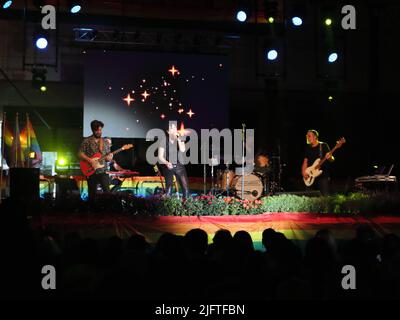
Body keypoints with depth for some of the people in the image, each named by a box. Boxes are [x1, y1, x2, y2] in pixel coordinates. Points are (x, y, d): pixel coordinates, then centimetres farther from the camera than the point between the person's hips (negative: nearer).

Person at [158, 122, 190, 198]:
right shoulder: (163, 142, 0)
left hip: (179, 166, 2)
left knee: (185, 186, -6)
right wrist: (167, 163, -18)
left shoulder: (180, 141, 8)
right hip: (169, 166, -2)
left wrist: (178, 139, -14)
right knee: (169, 187, -7)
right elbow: (160, 157, 0)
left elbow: (183, 150, -10)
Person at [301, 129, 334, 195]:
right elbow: (305, 161, 16)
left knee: (325, 195, -13)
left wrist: (330, 157, -28)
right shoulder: (308, 148, 15)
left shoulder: (323, 145, 0)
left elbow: (332, 159, -4)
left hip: (323, 176, -5)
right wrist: (303, 172, 0)